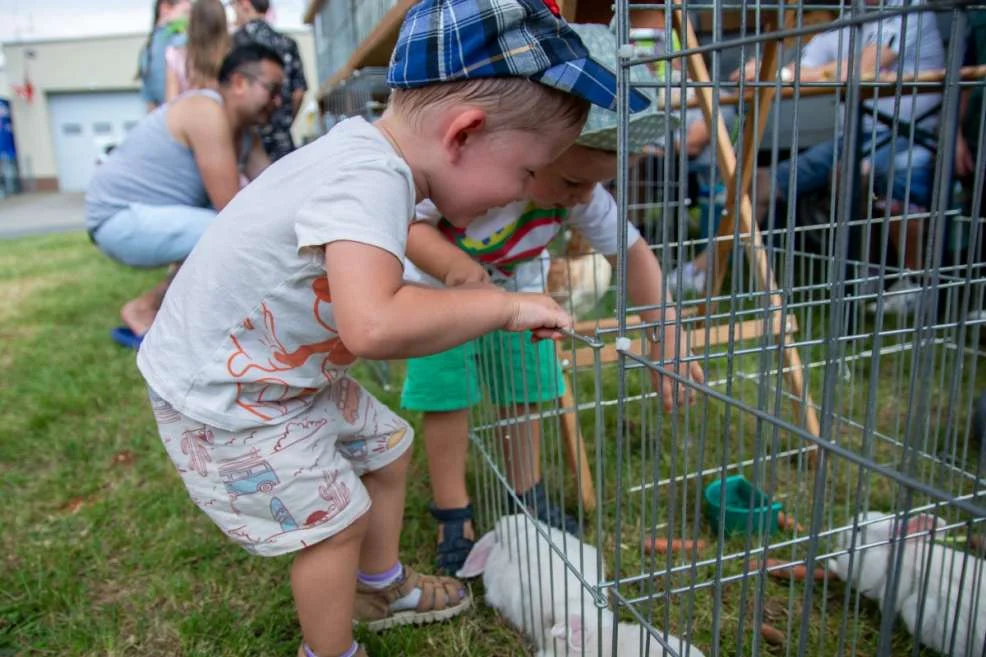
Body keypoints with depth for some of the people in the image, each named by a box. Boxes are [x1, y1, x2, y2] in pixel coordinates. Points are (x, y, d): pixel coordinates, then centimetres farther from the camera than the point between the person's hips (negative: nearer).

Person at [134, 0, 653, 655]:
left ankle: (382, 588, 43)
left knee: (387, 446, 19)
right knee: (336, 519, 1)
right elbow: (372, 326, -50)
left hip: (289, 371, 9)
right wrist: (504, 305, -37)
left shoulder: (371, 155, -5)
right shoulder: (368, 180, -35)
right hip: (220, 398, -9)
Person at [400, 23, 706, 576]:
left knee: (525, 392, 9)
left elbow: (632, 251, -19)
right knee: (448, 398, -5)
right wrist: (451, 263, -57)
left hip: (516, 292, 4)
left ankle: (527, 500, 30)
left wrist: (667, 333, -30)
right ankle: (454, 518, 13)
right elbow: (408, 226, -35)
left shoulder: (583, 192, -26)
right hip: (441, 292, -3)